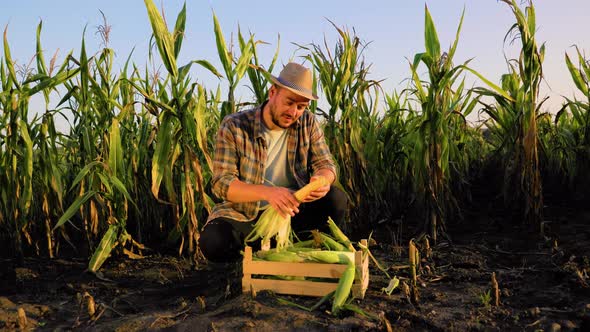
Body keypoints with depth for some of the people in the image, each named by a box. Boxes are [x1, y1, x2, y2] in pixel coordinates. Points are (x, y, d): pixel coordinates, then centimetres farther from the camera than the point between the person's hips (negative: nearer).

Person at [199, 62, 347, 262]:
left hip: (291, 210, 2)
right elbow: (221, 183, -20)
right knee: (212, 243, -31)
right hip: (244, 214, -2)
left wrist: (322, 179, -31)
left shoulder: (308, 123, -1)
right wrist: (267, 193, -38)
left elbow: (326, 164, -3)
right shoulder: (234, 127, -13)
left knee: (336, 199, -22)